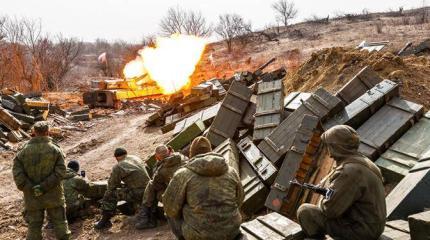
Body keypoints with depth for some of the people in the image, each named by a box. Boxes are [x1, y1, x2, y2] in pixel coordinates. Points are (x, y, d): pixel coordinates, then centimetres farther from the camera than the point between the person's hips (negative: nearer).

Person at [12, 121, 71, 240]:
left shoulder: (23, 152, -3)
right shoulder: (55, 150, -7)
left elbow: (17, 173, -13)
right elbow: (60, 172, -17)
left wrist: (30, 188, -13)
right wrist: (44, 187, -17)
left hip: (32, 197, 1)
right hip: (53, 195, -1)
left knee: (34, 226, 13)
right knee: (60, 222, 14)